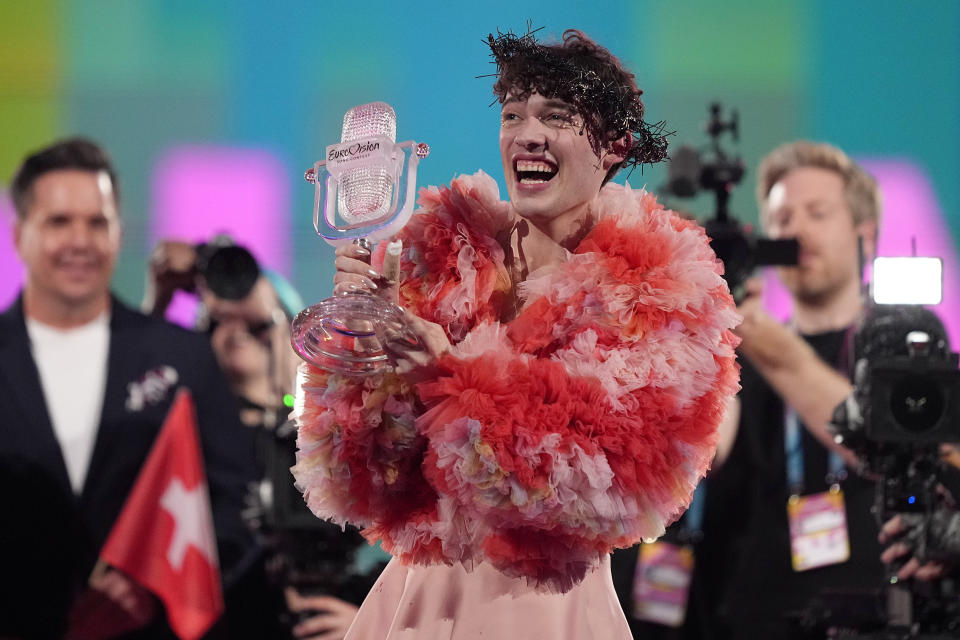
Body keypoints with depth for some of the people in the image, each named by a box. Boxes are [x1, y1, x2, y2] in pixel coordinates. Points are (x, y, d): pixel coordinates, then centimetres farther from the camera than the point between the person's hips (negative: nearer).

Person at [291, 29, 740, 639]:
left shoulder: (660, 291, -4)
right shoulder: (444, 252, 3)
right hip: (419, 591, 3)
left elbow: (617, 472, -18)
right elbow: (359, 487, -1)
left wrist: (450, 373, -22)